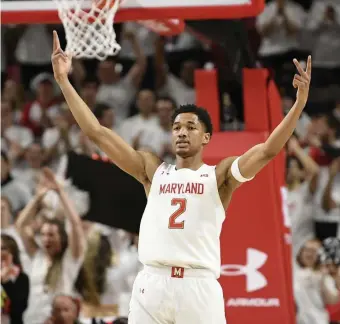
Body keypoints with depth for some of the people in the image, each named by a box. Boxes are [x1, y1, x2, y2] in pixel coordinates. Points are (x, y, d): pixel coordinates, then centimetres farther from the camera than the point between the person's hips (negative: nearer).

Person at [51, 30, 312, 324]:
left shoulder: (219, 176, 8)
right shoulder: (152, 170, 16)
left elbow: (268, 150, -5)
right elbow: (97, 132, 13)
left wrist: (300, 102, -17)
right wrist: (64, 81, 10)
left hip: (200, 287, -2)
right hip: (152, 285, 2)